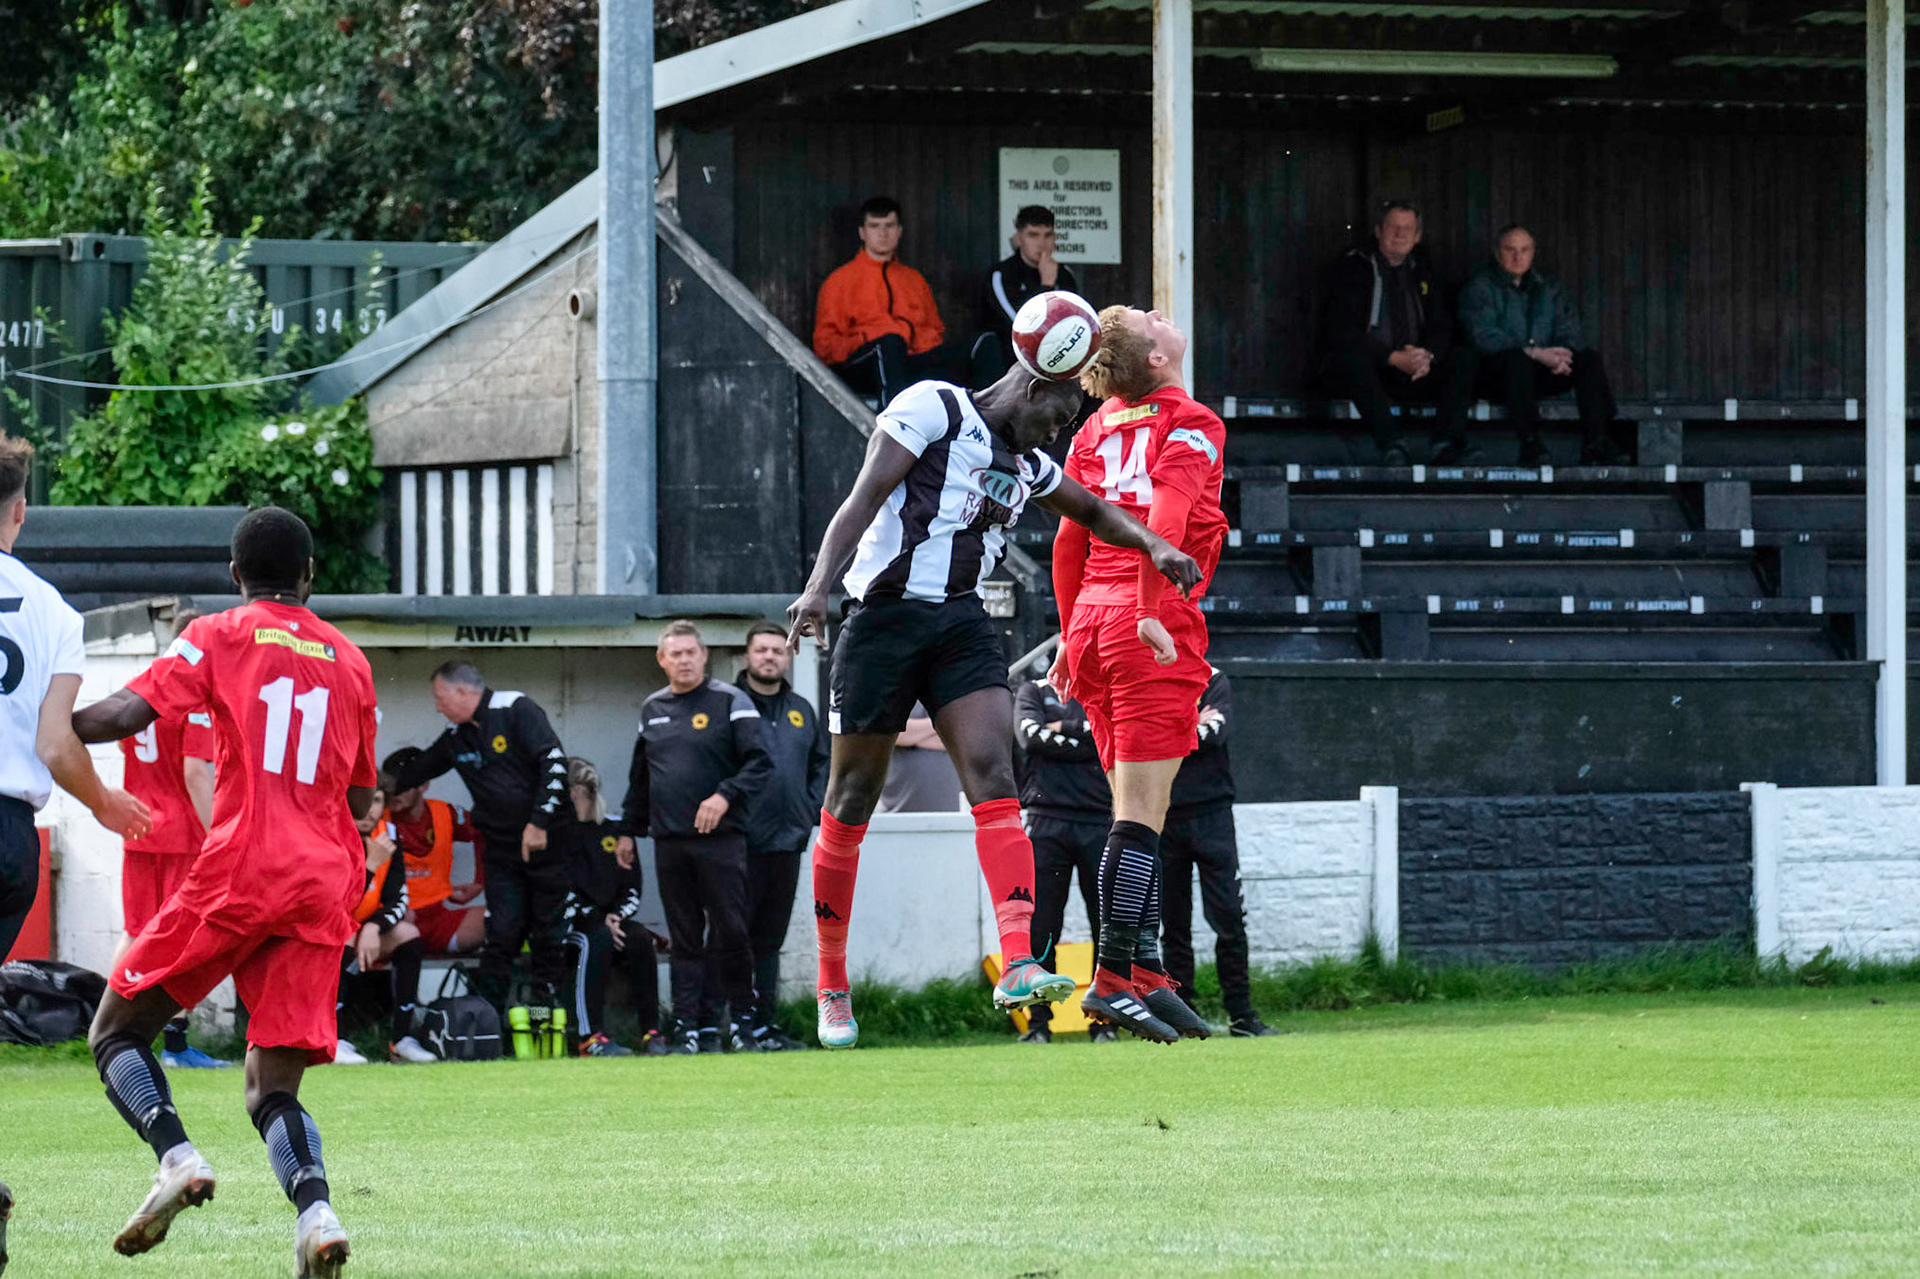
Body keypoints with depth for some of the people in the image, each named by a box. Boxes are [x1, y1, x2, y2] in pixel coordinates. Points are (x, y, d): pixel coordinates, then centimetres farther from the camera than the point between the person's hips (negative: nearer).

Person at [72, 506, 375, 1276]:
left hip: (239, 869, -4)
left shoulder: (221, 636, 6)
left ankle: (176, 1155, -19)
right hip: (324, 887, 4)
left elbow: (127, 713, -7)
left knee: (117, 1030, 8)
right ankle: (314, 1209, -26)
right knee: (272, 1088, 4)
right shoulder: (349, 661, 19)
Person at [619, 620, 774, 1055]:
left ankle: (742, 1017, 5)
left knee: (730, 932, -5)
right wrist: (630, 830, 24)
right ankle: (688, 1027, 4)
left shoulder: (730, 702, 0)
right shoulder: (651, 709, 16)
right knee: (684, 939, 4)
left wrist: (725, 796, -19)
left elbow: (760, 765, -6)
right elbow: (640, 778, 26)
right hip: (669, 841, 4)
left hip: (721, 840, -4)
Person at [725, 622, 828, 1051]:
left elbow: (822, 764, 24)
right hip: (740, 843, -6)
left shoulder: (801, 711, 15)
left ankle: (764, 1026, 14)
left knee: (770, 940, 10)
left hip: (788, 840, 6)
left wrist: (811, 810, 11)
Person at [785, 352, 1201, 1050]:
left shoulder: (1026, 465, 20)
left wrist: (1155, 547, 18)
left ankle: (1019, 965, -29)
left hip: (963, 624, 6)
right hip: (885, 615, -6)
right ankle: (831, 985, 15)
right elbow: (865, 498, -13)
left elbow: (1093, 511, 36)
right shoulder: (934, 407, -4)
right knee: (852, 801, 2)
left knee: (993, 777, -15)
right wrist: (819, 586, -24)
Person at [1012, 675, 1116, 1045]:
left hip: (1099, 823, 1)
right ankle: (1038, 1023, 2)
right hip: (1046, 820, -1)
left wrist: (1063, 730, -1)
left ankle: (1104, 1022, 3)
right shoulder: (1033, 692, 16)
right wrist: (1085, 737, -1)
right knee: (1040, 927, -4)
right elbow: (1031, 735, -3)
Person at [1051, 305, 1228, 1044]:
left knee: (1138, 810, 11)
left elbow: (1069, 542, 17)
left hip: (1093, 621, 7)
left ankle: (1147, 974, 9)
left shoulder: (1097, 429, 15)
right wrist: (1153, 614, -22)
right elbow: (1166, 520, -18)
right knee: (1140, 814, -8)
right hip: (1153, 629, -7)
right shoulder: (1187, 424, -4)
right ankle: (1114, 978, -13)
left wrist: (1074, 636, 24)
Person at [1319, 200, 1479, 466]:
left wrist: (1428, 356, -14)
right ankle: (1390, 445, -48)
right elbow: (1343, 333, -13)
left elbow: (1441, 325, 11)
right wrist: (1394, 358, -22)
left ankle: (1445, 445, -31)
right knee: (1354, 355, -37)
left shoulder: (1420, 271, 14)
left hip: (1415, 372, 5)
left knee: (1463, 356, -15)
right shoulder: (1353, 267, -3)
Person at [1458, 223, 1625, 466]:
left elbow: (1571, 332, 10)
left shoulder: (1549, 288, 18)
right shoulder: (1479, 288, 1)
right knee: (1517, 359, -37)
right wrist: (1535, 353, -22)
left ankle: (1595, 445, -27)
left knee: (1589, 357, -17)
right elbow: (1483, 337, -15)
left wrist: (1562, 355, -16)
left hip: (1544, 373, 5)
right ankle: (1529, 444, -40)